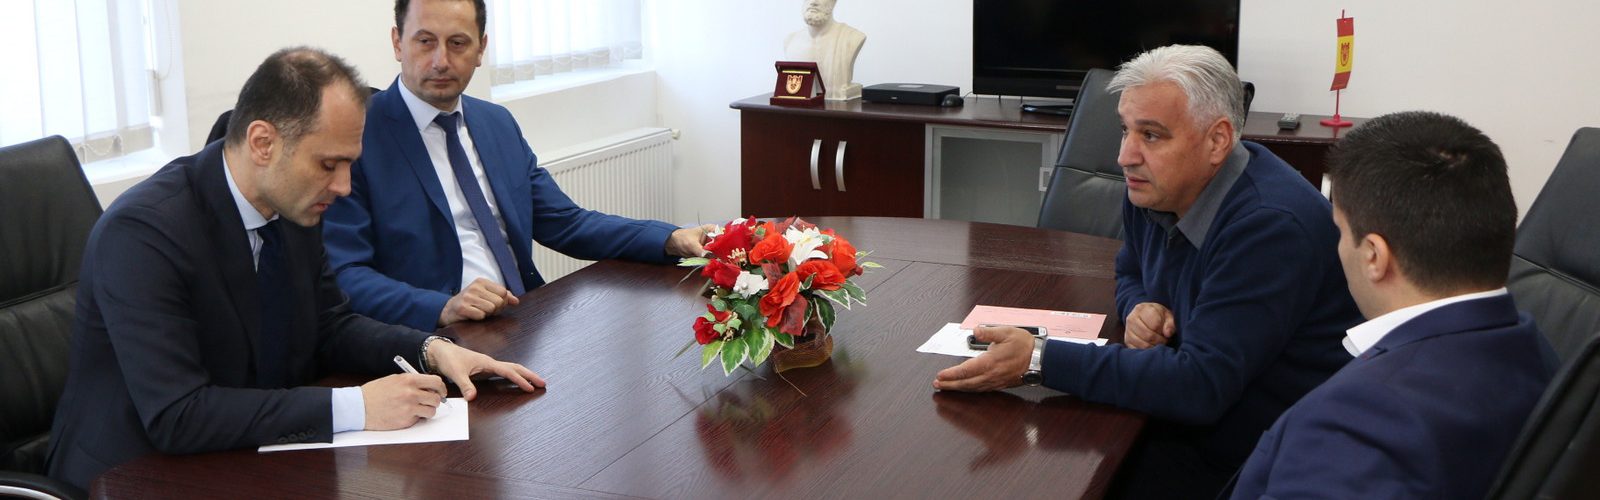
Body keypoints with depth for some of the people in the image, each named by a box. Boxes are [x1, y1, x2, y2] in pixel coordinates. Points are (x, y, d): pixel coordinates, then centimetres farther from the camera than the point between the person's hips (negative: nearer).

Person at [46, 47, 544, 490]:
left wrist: (432, 349, -7)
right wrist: (354, 407, -28)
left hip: (256, 455, 7)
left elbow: (330, 325, 11)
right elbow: (175, 418, -27)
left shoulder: (292, 204, -2)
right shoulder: (139, 233, -22)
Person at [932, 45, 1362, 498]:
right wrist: (1141, 306, -3)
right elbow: (1131, 273, 23)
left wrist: (1040, 361, -31)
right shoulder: (1155, 188, 0)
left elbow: (1200, 386, -31)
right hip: (1193, 418, 8)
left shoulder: (1270, 226, -26)